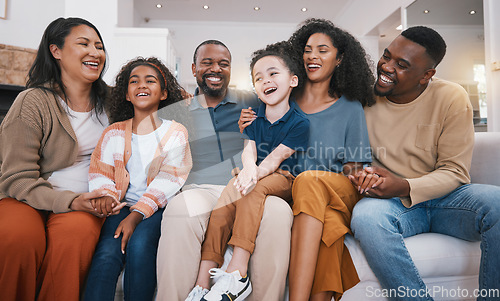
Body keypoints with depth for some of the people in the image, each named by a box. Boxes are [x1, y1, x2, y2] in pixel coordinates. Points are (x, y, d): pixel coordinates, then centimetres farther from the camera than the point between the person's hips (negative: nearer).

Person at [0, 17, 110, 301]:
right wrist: (70, 201, -24)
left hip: (85, 201, 3)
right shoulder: (33, 102, -7)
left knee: (76, 233, -31)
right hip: (29, 198, -2)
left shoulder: (109, 100, 9)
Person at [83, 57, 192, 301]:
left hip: (157, 208, -2)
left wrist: (137, 214, -17)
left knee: (139, 245, -29)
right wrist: (106, 193, -15)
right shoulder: (113, 133, 15)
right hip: (123, 206, 2)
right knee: (106, 252, -25)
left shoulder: (175, 133, 5)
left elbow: (168, 180, -5)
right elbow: (99, 172, 10)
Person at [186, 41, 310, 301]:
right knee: (230, 190, -28)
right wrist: (249, 169, -29)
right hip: (254, 178, 3)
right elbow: (249, 150, -5)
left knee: (253, 188, -34)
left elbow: (276, 158, -16)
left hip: (282, 180, -3)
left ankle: (237, 273, -38)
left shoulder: (299, 123, -4)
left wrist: (256, 175, -36)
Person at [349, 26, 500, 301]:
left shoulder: (452, 98, -5)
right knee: (365, 215, -35)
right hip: (390, 202, 0)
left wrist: (404, 187, -24)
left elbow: (454, 172, -7)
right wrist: (360, 175, -16)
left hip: (442, 196, 1)